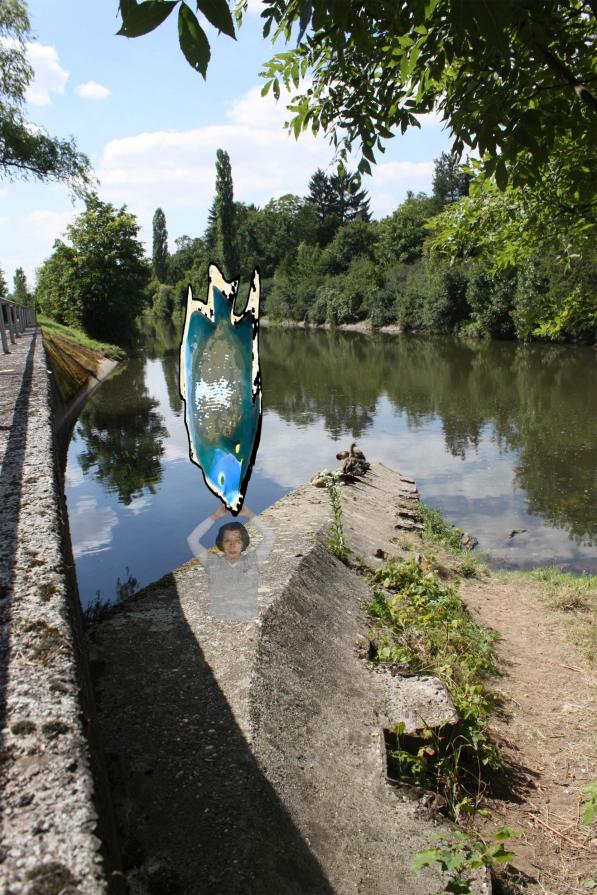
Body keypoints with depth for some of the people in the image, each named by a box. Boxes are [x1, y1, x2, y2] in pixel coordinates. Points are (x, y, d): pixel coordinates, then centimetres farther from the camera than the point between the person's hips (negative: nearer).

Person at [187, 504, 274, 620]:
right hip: (218, 622, 0)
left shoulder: (252, 560, 2)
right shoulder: (213, 562, 2)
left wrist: (250, 515, -7)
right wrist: (215, 516, -6)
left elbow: (269, 537, -4)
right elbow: (192, 540, -4)